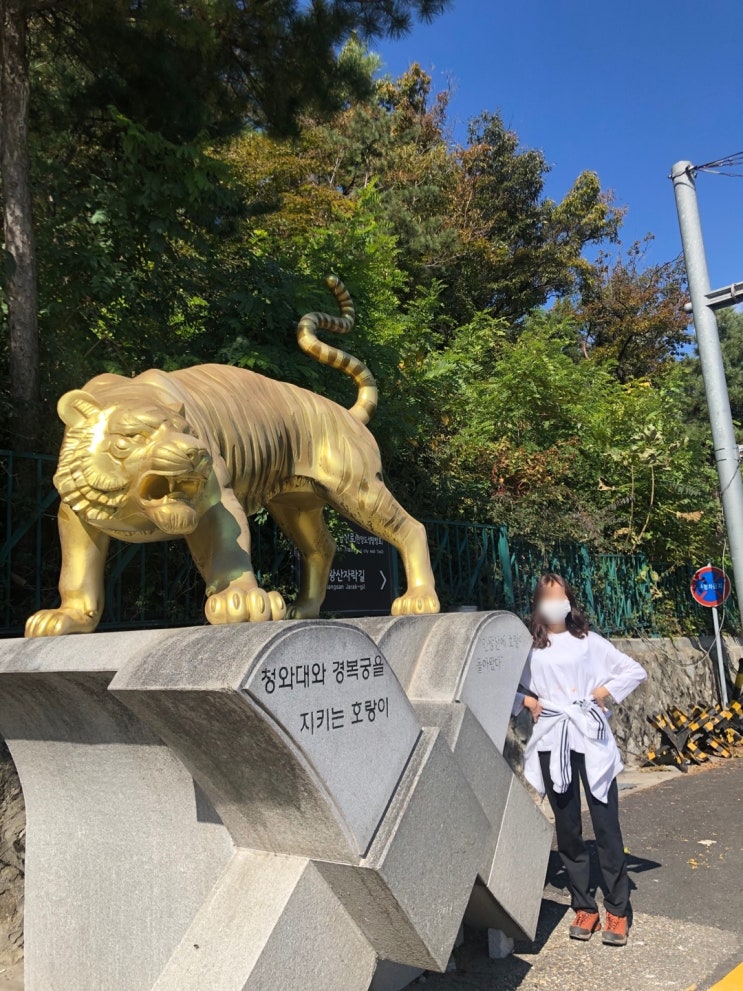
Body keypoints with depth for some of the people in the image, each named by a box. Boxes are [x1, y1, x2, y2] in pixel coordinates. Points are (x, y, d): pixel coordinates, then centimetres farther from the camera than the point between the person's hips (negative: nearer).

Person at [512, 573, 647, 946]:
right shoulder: (528, 648, 4)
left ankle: (617, 912, 13)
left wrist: (606, 691, -3)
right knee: (567, 829, 9)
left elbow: (635, 671, 7)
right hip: (552, 743, 1)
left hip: (591, 739, 0)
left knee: (606, 826, 1)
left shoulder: (589, 642, 6)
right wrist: (525, 700, -8)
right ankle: (584, 908, 22)